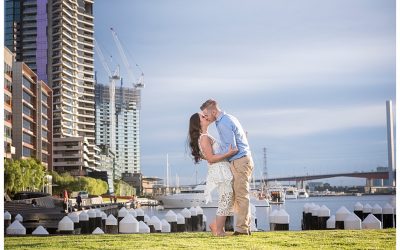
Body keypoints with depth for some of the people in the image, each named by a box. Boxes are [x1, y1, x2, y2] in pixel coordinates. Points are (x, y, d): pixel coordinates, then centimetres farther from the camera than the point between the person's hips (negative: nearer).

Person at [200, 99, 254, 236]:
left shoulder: (223, 124, -16)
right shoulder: (229, 118, 16)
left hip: (240, 161, -10)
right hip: (243, 159, 10)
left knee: (241, 195, -8)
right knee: (240, 195, 11)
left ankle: (241, 228, -7)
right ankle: (245, 227, 12)